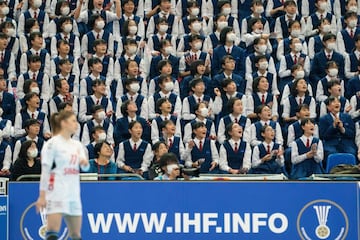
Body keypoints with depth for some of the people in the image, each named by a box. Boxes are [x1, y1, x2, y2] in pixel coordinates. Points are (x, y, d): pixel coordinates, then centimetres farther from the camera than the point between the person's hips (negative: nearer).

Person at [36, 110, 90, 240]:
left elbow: (85, 168, 15)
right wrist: (42, 196, -14)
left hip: (74, 195, 7)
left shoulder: (77, 145, 15)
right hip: (57, 194, -7)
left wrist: (85, 163, -9)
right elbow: (45, 171, -8)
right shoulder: (52, 143, -6)